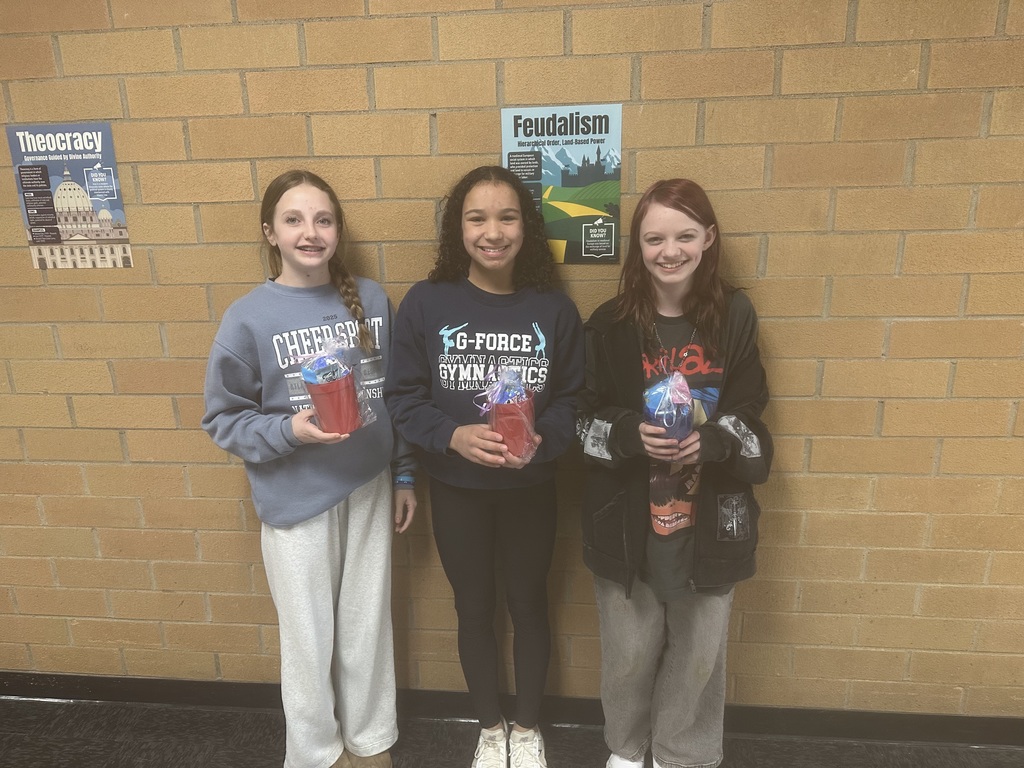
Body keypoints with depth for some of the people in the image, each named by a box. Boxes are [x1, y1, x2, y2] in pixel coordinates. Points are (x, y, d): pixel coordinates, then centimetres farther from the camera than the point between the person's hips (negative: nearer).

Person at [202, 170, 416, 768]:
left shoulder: (372, 300, -2)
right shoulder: (249, 317, -10)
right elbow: (223, 417, -5)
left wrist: (405, 475, 7)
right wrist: (289, 432, -22)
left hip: (369, 489, 3)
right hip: (296, 500, -2)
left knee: (368, 627, 17)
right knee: (310, 639, 13)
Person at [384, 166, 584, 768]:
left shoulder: (555, 310, -8)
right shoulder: (426, 303, -10)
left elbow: (573, 399, -4)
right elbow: (402, 397, -7)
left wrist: (541, 441, -23)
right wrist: (452, 436, -24)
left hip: (531, 488, 0)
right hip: (456, 489, 0)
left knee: (528, 604, 18)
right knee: (475, 607, 18)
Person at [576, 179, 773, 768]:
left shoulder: (735, 316, -3)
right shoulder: (611, 324, -6)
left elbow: (748, 416, 0)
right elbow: (585, 419, -2)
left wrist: (710, 441, -20)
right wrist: (631, 434, -22)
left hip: (709, 517, 1)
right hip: (628, 517, 0)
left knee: (699, 651, 15)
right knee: (629, 649, 15)